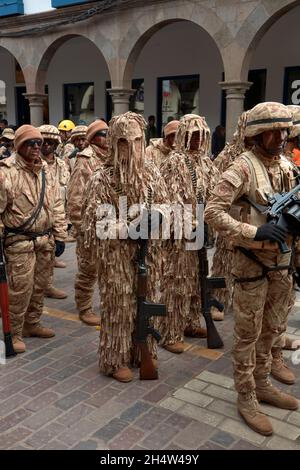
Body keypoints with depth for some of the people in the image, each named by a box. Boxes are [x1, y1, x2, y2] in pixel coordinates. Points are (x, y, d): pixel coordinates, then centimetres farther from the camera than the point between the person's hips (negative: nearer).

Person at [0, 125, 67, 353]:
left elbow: (57, 205, 12)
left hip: (46, 240, 6)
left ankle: (32, 323, 33)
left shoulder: (45, 170, 8)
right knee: (20, 289, -3)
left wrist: (60, 236, 10)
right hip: (20, 242, -6)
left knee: (39, 285, 15)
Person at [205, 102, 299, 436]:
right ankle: (246, 397, 22)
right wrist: (254, 232, -27)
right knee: (248, 333, 6)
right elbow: (212, 212, -21)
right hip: (252, 261, -7)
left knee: (272, 328, 19)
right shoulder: (243, 167, -15)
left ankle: (262, 385, 37)